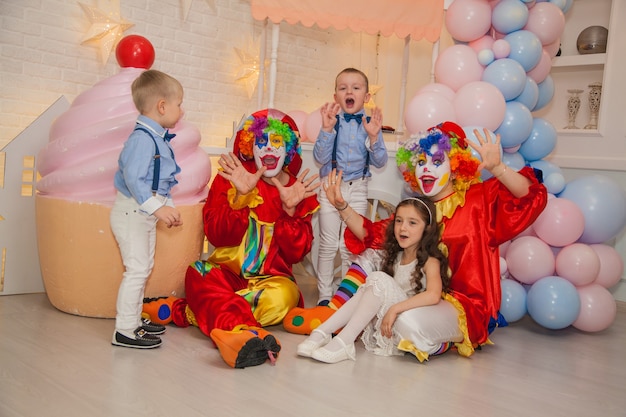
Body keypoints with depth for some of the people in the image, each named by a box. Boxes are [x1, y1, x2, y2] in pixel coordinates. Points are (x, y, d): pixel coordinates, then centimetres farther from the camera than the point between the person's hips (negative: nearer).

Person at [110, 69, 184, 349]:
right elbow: (133, 177, -28)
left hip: (147, 213, 11)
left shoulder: (158, 139, 11)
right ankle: (125, 330, 1)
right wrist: (157, 207, -31)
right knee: (137, 268, -8)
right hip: (131, 211, -11)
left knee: (144, 268, 17)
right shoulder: (142, 138, -21)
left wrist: (167, 208, 15)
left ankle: (135, 320, 30)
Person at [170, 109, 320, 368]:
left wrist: (289, 210, -19)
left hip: (272, 277, 1)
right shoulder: (230, 177, 4)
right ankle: (242, 334, -56)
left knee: (281, 298, -34)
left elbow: (296, 252, -4)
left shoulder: (300, 190, 5)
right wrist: (241, 197, -22)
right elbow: (217, 235, -9)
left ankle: (195, 312, -23)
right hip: (226, 271, 0)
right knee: (198, 275, -33)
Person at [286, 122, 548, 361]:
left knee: (410, 321, -35)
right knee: (372, 254, 0)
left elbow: (530, 197, -19)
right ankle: (335, 314, -7)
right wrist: (343, 207, -7)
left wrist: (496, 168, -36)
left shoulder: (480, 198, -3)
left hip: (466, 306, -6)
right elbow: (371, 235, 7)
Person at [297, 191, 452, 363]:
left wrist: (395, 308, -32)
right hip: (384, 327, 6)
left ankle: (343, 342, -30)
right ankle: (321, 333, -19)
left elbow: (434, 295, -27)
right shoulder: (393, 254, 11)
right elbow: (364, 231, 6)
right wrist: (341, 204, -7)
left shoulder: (430, 261, -8)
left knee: (379, 279, -23)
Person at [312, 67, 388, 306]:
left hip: (357, 190, 1)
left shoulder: (370, 124, -2)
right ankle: (324, 294, 19)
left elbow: (380, 162, -6)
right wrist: (327, 130, -23)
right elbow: (320, 158, -12)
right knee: (328, 245, 7)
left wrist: (374, 137, -21)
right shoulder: (331, 121, -5)